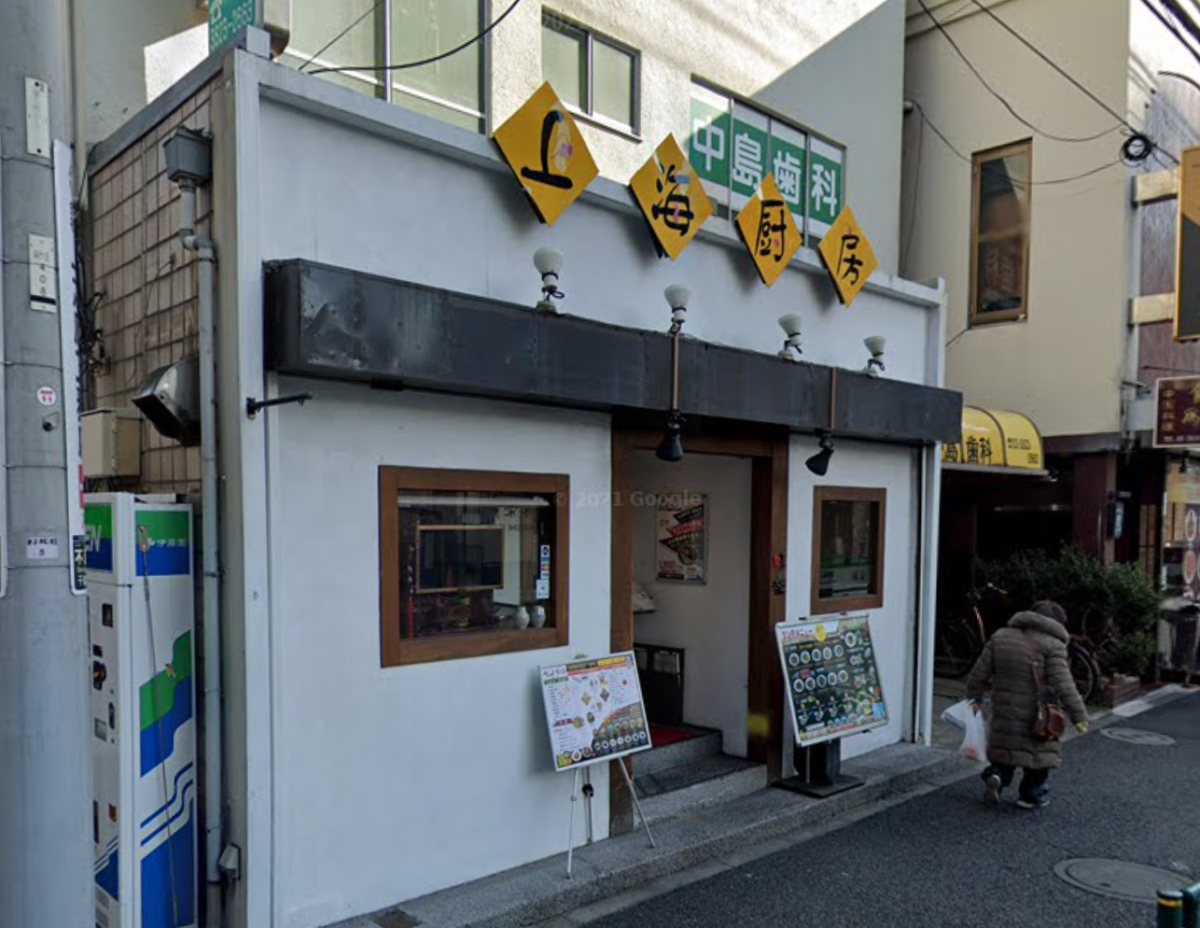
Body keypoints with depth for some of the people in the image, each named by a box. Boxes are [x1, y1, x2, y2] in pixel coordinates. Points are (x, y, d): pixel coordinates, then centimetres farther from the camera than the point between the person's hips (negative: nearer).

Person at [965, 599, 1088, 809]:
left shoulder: (1001, 636, 5)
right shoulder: (1052, 644, -11)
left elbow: (980, 672, 7)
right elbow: (1063, 685, -18)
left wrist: (975, 697, 18)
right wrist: (1079, 715, -12)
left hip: (1005, 712, 4)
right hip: (1038, 717, -4)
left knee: (1006, 745, 19)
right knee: (1039, 750, 14)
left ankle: (997, 774, -3)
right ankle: (1031, 794, 20)